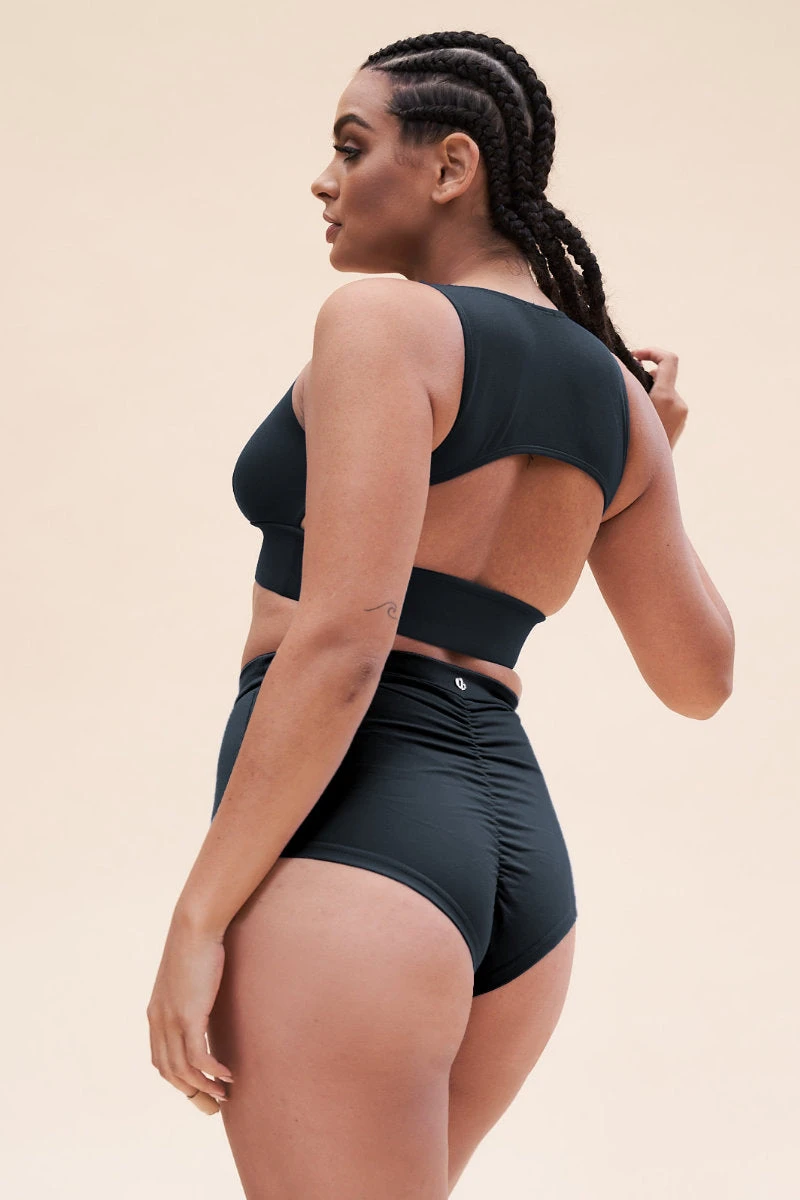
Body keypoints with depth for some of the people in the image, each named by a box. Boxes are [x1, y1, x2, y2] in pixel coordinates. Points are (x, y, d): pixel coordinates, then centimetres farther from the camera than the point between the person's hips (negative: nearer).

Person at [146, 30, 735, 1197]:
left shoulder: (384, 321, -7)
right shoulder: (615, 392, 13)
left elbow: (343, 640, -16)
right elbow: (699, 678, 19)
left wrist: (200, 915, -14)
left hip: (341, 848, -9)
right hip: (516, 861, 9)